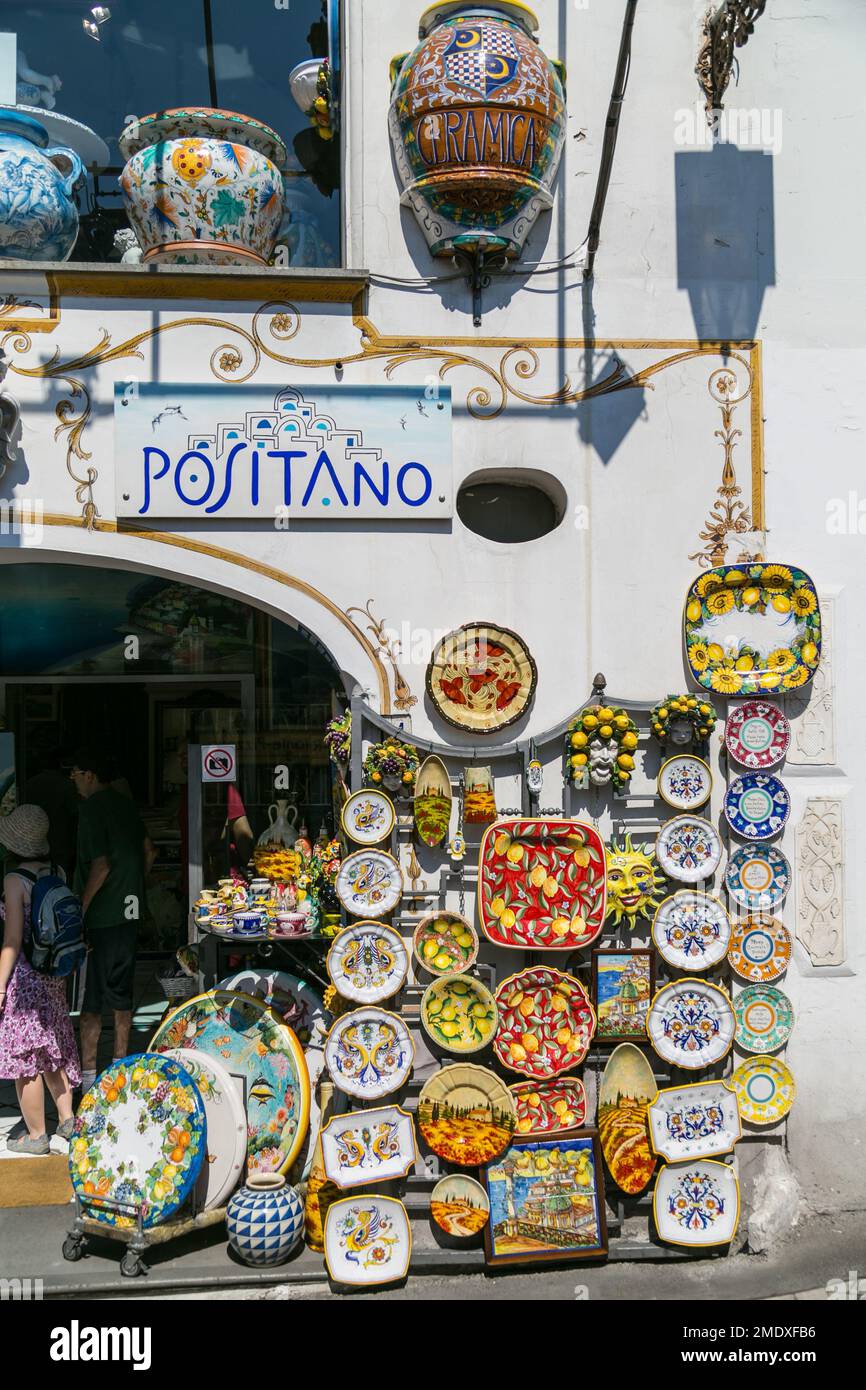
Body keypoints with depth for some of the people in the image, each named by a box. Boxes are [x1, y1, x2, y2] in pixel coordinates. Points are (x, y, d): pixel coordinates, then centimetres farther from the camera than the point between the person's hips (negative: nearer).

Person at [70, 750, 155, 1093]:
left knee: (89, 998, 1)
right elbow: (147, 851, 17)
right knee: (121, 991, 16)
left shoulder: (92, 808, -15)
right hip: (129, 911, 8)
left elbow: (100, 866, -22)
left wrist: (80, 909, -17)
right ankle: (120, 1062, 24)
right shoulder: (125, 804, 10)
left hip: (100, 915, -8)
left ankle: (88, 1072, 6)